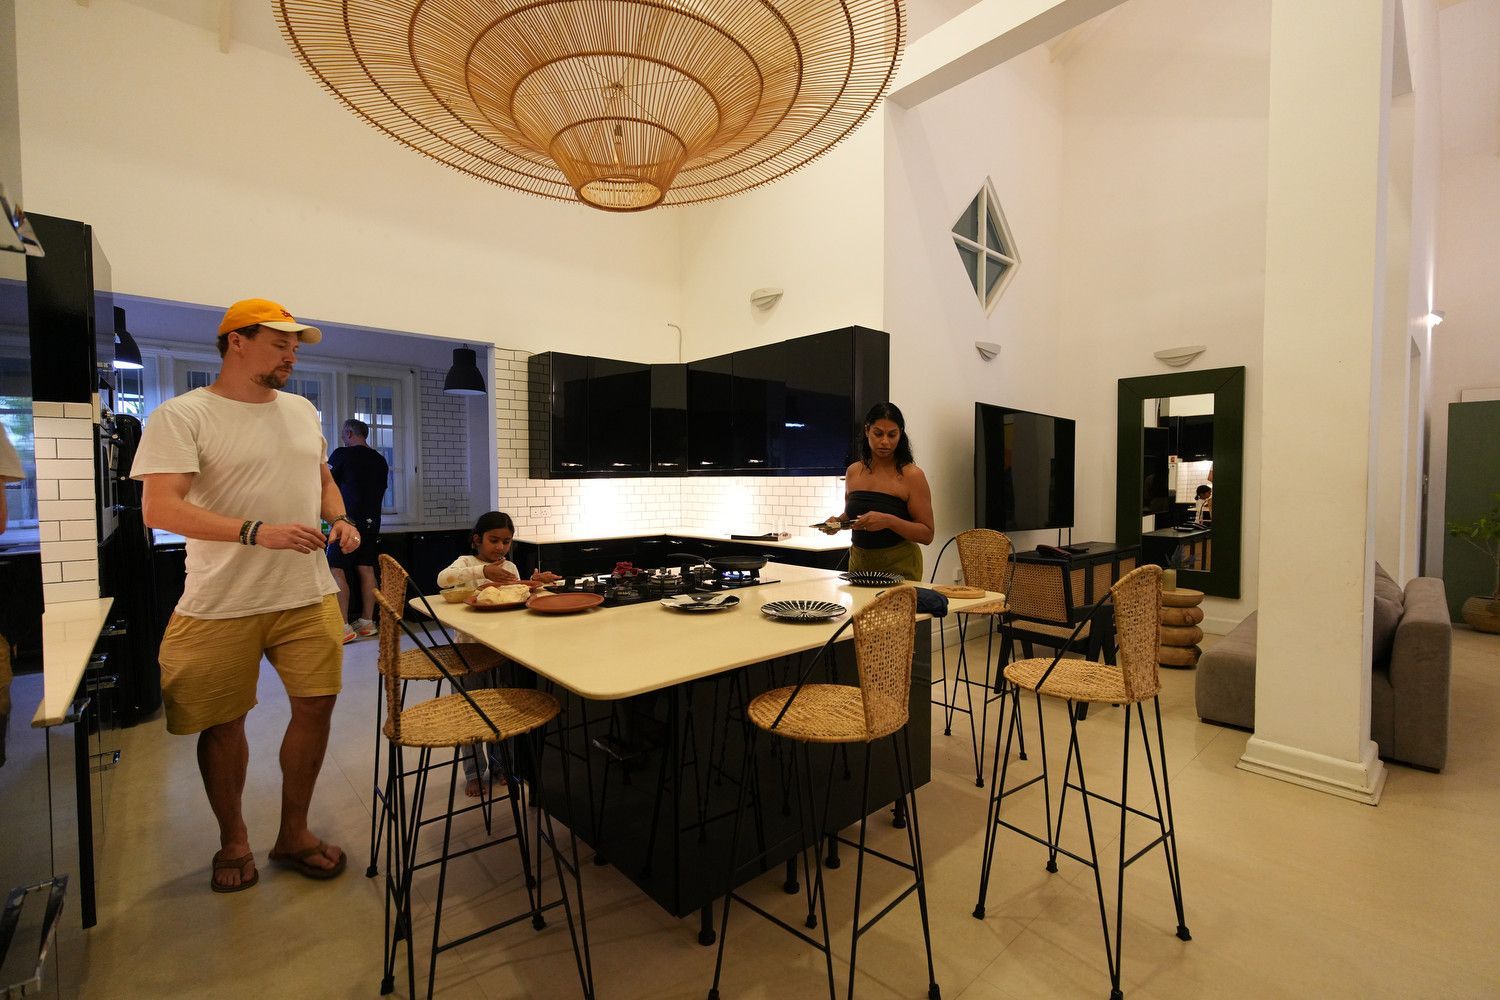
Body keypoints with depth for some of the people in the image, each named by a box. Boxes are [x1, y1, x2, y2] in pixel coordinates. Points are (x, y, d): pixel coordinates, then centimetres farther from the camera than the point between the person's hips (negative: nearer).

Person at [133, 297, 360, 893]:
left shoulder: (301, 410, 11)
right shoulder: (182, 416, -7)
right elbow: (159, 509, -16)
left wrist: (340, 519, 2)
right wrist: (256, 531, -28)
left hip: (309, 596, 5)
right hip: (222, 605, -4)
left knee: (314, 707, 7)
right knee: (224, 722, 10)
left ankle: (293, 833, 27)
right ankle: (233, 840, 33)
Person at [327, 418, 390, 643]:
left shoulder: (342, 454, -5)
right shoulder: (380, 460, 12)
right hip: (372, 521, 7)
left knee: (336, 571, -4)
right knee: (366, 569, 9)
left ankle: (343, 628, -7)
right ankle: (367, 622, 12)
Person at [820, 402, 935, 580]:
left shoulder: (912, 475, -10)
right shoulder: (853, 472, 4)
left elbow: (927, 534, -12)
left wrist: (889, 521, -26)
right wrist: (838, 521, -1)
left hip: (899, 566, -4)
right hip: (859, 561, 4)